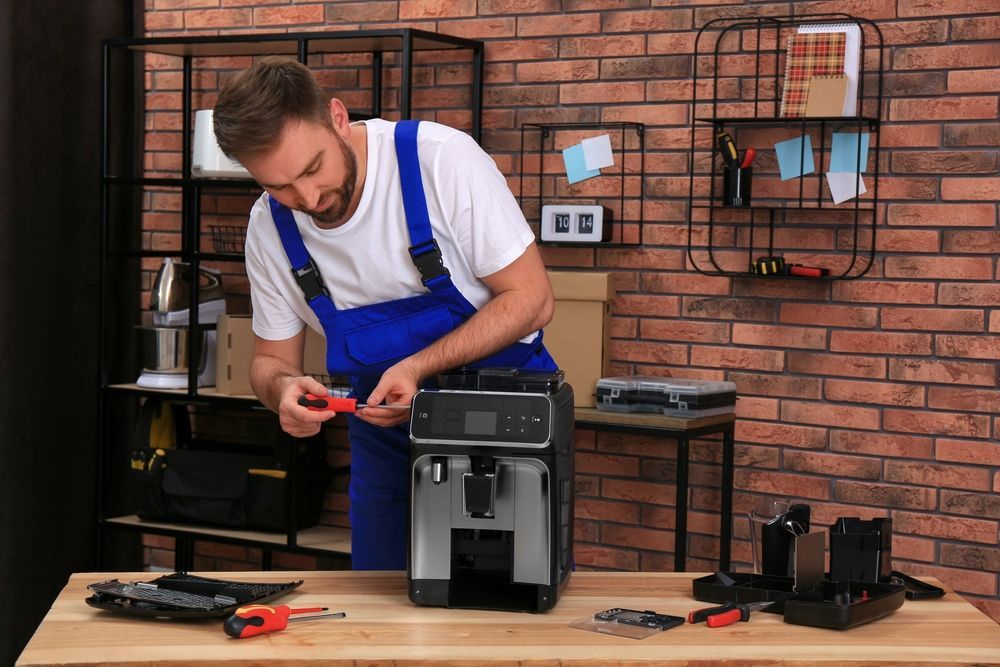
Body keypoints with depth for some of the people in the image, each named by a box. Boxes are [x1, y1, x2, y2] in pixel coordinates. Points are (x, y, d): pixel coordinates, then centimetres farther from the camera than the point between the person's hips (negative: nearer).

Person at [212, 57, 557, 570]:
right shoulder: (268, 228, -8)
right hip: (387, 433, 4)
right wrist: (283, 387, -21)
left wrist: (419, 366, -29)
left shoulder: (440, 158, -22)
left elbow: (530, 299, -18)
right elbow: (272, 358, 3)